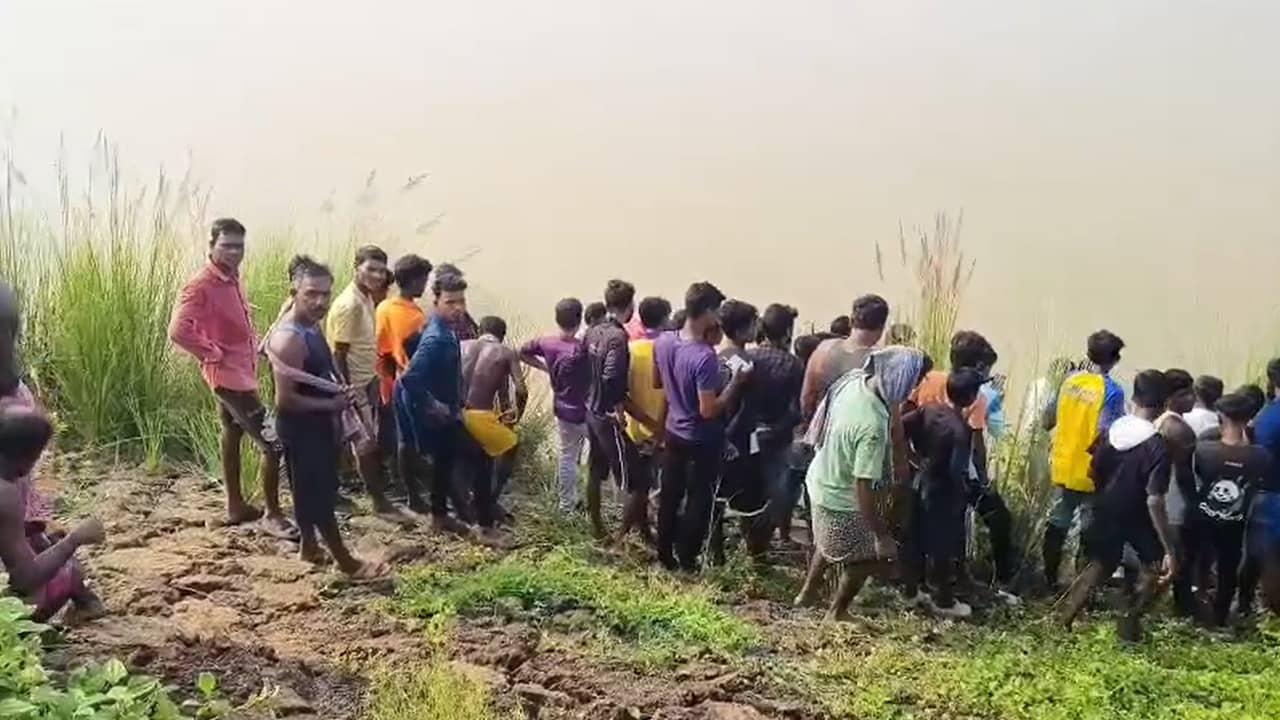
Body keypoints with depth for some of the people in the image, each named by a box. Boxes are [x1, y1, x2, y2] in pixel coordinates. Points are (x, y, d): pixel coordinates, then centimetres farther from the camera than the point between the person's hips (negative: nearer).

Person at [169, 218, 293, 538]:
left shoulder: (232, 279, 7)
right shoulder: (201, 286, -21)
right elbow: (178, 330, -29)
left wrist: (254, 347, 10)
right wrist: (214, 354, -21)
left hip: (242, 371, 10)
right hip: (229, 374, -10)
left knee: (233, 434, 19)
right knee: (274, 443, -8)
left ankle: (236, 506, 32)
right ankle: (273, 515, 2)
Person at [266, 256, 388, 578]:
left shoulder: (311, 327, 4)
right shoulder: (288, 339, -27)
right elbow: (285, 399, -28)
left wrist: (341, 392, -1)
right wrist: (332, 405, -20)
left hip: (317, 423, 10)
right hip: (301, 428, -10)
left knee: (312, 489, 22)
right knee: (319, 492, 2)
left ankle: (309, 546, 38)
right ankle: (346, 560, 13)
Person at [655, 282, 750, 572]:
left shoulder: (662, 342, -9)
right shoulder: (705, 357, -31)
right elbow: (709, 410, -28)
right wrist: (736, 381, -22)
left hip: (673, 432, 7)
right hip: (702, 441, -7)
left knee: (669, 496, 20)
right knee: (698, 502, 12)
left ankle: (665, 554, 33)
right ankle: (687, 560, 24)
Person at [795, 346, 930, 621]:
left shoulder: (854, 380, -14)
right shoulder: (873, 426, -38)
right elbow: (863, 487, -33)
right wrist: (880, 533, -23)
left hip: (820, 480, 8)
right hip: (841, 500, -8)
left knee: (828, 544, 33)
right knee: (868, 557, 17)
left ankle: (807, 593, 53)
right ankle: (836, 612, 35)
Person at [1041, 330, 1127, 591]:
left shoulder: (1070, 380, 0)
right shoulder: (1112, 391, -16)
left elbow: (1047, 421, 7)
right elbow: (1104, 434, -23)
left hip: (1062, 466, 5)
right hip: (1090, 472, -5)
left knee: (1056, 525, 14)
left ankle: (1049, 580, 23)